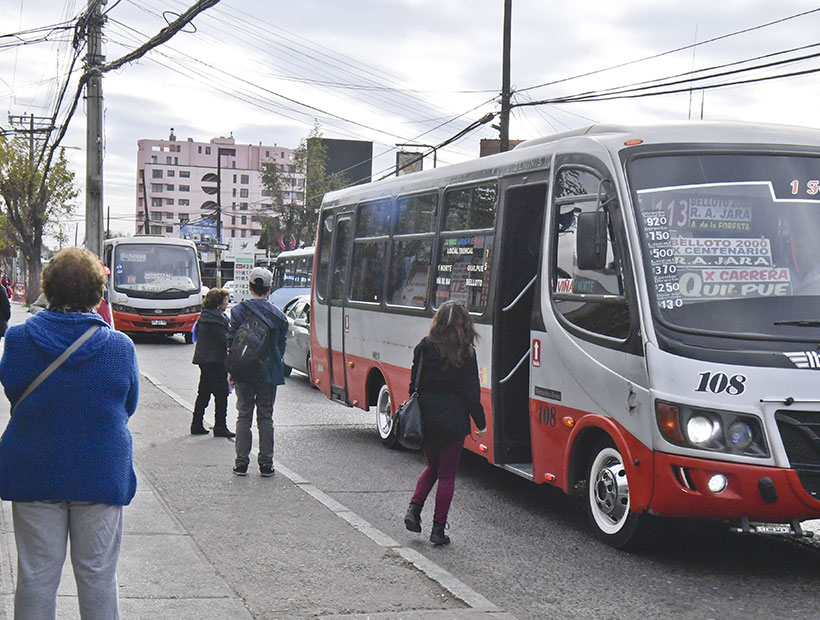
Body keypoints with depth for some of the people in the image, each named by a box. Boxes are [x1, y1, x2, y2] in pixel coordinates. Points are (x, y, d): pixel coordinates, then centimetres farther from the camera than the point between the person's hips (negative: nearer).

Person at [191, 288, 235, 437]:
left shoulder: (203, 316, 13)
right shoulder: (218, 317, -16)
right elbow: (224, 340, -18)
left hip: (202, 358, 9)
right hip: (216, 360, -9)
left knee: (203, 393, 14)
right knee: (221, 393, -2)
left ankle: (196, 425, 16)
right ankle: (220, 427, -1)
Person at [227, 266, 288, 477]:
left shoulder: (239, 311, -4)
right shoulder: (277, 314, 1)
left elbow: (231, 342, -3)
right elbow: (281, 345, 5)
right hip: (269, 373, 1)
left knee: (244, 416, 7)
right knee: (266, 417, 7)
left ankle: (241, 462, 6)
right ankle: (266, 463, 6)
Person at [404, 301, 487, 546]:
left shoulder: (424, 347, -1)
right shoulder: (465, 353, -10)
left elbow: (415, 384, 3)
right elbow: (471, 392, -9)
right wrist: (481, 422, 0)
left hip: (426, 419, 3)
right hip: (453, 422, -3)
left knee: (432, 467, 24)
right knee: (447, 474, 7)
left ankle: (414, 508, 7)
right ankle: (438, 529, 7)